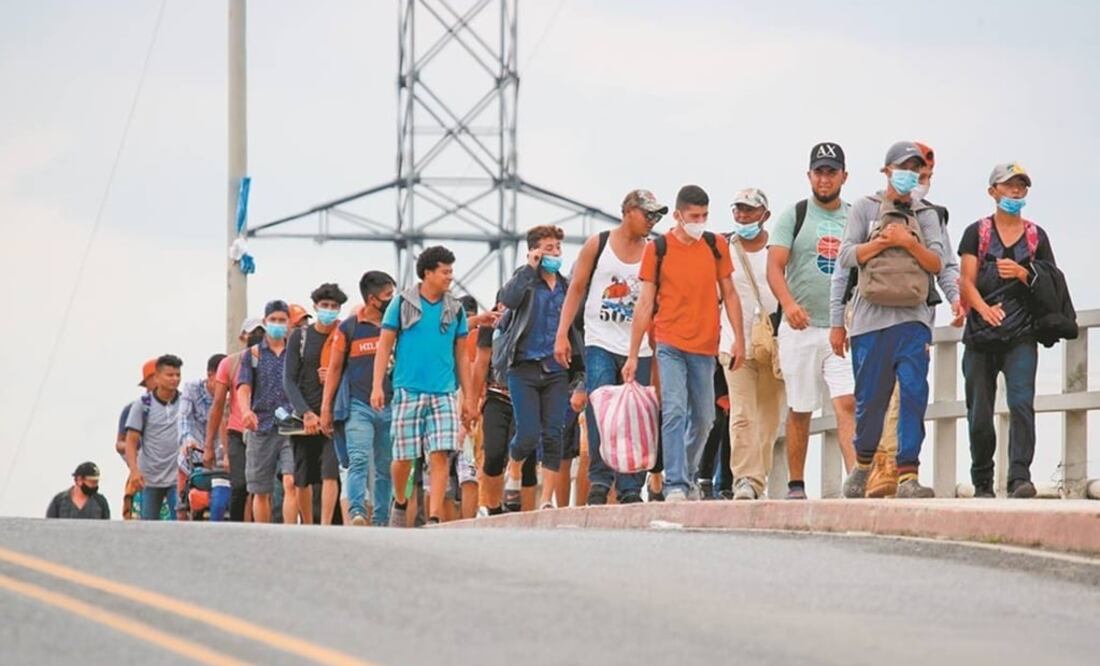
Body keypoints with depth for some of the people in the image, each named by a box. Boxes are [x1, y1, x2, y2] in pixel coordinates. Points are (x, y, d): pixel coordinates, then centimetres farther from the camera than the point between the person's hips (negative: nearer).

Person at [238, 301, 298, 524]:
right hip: (262, 428, 1)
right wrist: (246, 411, -22)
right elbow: (243, 388, -1)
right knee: (261, 492, 5)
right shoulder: (252, 354, 11)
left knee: (291, 483, -16)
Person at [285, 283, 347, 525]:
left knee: (330, 474, -16)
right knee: (302, 480, 7)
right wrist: (306, 413, -10)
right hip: (304, 414, 2)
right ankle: (307, 528, 20)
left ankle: (326, 526, -20)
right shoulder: (299, 337, 5)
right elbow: (289, 380, 1)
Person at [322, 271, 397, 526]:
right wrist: (326, 409, 2)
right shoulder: (348, 328, 3)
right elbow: (335, 368, 6)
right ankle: (356, 512, -26)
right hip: (359, 407, -3)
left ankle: (381, 520, 9)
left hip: (390, 408, 3)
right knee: (359, 461, -16)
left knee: (385, 467, 5)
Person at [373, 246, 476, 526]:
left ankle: (434, 518, -9)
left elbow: (460, 356, 15)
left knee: (440, 456, -10)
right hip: (408, 391, -2)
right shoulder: (402, 303, 3)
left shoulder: (454, 309, 10)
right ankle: (400, 502, 29)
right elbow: (384, 346, 3)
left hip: (443, 393, 2)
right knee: (404, 456, 3)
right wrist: (377, 386, -7)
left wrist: (468, 397, 12)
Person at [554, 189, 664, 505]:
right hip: (601, 344, -2)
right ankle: (599, 481, -11)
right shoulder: (597, 245, 4)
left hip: (640, 348, 2)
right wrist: (562, 334, -2)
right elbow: (576, 290, 7)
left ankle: (630, 489, 5)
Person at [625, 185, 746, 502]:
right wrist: (633, 355, -2)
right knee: (674, 411, -15)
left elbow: (729, 294, 12)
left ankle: (686, 476, 28)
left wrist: (739, 339, 3)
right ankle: (675, 485, -17)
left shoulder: (716, 247, 7)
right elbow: (645, 303, 0)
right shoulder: (657, 249, -1)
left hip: (705, 346, 3)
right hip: (669, 344, -3)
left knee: (703, 418, 10)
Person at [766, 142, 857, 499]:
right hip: (801, 328, -1)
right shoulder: (794, 216, 4)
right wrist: (789, 304, -25)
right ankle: (796, 484, 15)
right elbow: (775, 267, -6)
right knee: (799, 411, 6)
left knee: (848, 403, -14)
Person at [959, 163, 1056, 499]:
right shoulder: (976, 232, 8)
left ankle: (1020, 478, -26)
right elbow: (967, 282, -1)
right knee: (980, 414, 3)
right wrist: (983, 308, -21)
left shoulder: (1036, 236, 12)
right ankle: (982, 485, 16)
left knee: (1021, 402, -18)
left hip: (1021, 337, 0)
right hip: (981, 337, 0)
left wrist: (1023, 274, -8)